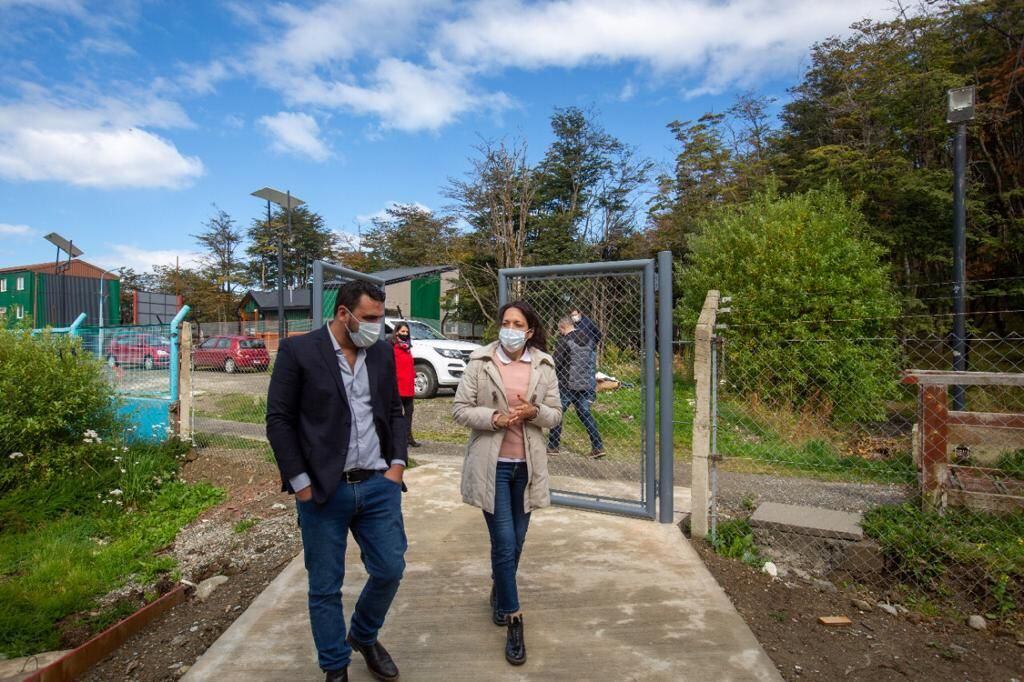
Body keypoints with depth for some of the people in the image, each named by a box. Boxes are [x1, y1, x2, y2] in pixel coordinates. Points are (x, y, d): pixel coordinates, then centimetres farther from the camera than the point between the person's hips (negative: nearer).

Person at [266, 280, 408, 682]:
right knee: (325, 587, 12)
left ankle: (364, 636, 41)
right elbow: (279, 420, -6)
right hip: (323, 491, -3)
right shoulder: (298, 351, -7)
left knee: (390, 570, 11)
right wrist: (300, 482, -9)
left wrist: (397, 463, 1)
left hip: (379, 484, 4)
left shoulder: (383, 353, 5)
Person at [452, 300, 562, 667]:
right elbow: (459, 409, -5)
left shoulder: (544, 366, 0)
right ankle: (513, 621, 19)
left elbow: (555, 414, 4)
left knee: (516, 540, 17)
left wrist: (534, 411, -17)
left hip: (527, 464, 3)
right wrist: (494, 418, -20)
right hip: (492, 465, -3)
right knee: (504, 542, -1)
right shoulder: (480, 362, -7)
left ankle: (499, 595, 45)